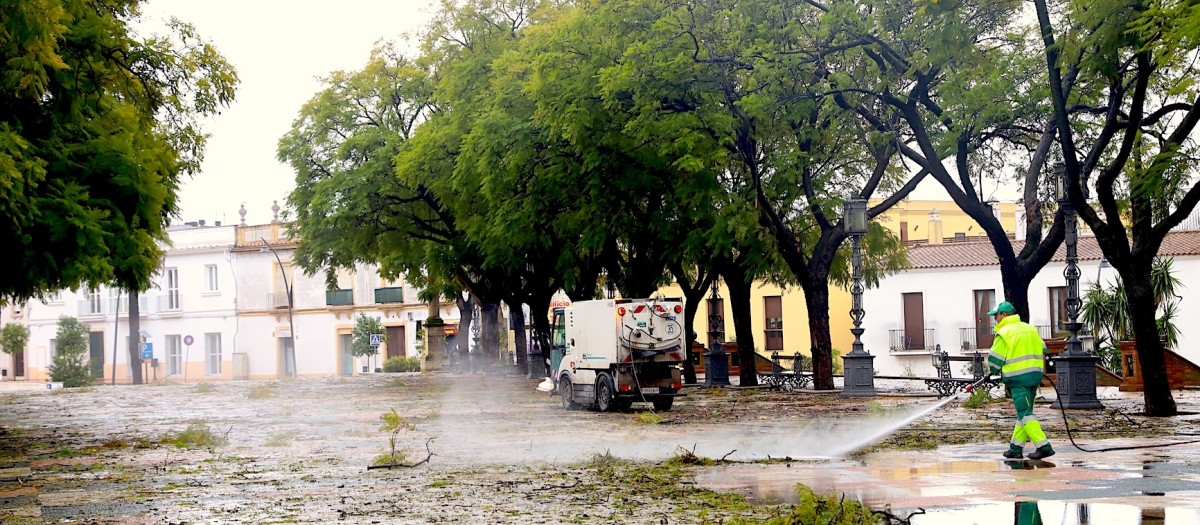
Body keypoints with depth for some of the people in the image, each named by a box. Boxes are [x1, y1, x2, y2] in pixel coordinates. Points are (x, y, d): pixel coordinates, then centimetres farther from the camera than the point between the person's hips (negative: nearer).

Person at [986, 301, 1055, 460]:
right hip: (1035, 375, 8)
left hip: (1018, 378, -8)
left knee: (1025, 413, -7)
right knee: (1024, 411, 12)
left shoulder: (1004, 333, -9)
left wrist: (992, 372, 11)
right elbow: (1042, 350, 21)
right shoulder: (1030, 328, 14)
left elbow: (995, 359, -9)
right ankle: (1015, 448, 15)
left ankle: (1044, 446, -15)